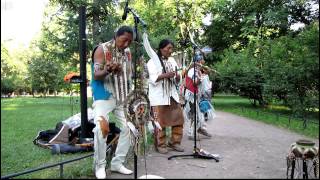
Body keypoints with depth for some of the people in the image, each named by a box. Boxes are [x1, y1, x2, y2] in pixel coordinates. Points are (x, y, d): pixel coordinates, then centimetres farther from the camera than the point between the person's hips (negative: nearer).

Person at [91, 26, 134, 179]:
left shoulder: (127, 52, 9)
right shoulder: (102, 49, -8)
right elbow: (96, 75, -15)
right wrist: (108, 70, -36)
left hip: (123, 97, 6)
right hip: (104, 96, -6)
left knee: (128, 127, 1)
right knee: (101, 128, -17)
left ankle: (117, 163, 15)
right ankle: (100, 166, 3)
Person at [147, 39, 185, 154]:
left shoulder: (172, 60, 17)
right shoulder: (153, 61, -3)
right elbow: (153, 79, -12)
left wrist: (177, 78, -3)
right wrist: (165, 75, -22)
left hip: (172, 95, 6)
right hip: (159, 97, -6)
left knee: (178, 119, 5)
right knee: (160, 122, -2)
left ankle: (174, 142, 19)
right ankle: (160, 145, 13)